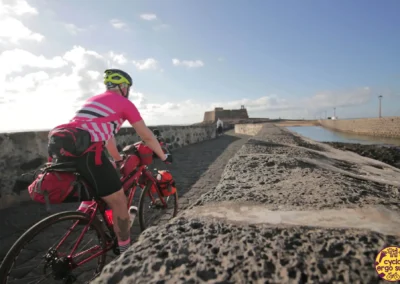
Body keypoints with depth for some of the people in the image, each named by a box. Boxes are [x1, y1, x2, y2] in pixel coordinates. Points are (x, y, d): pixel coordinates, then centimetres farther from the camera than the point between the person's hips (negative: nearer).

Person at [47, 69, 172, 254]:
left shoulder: (94, 100, 32)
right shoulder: (124, 102, 10)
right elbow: (147, 136, 12)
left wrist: (118, 159, 48)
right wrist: (163, 157, 26)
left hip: (59, 148, 9)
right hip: (84, 151, -9)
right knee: (119, 202, 7)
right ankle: (126, 251, 23)